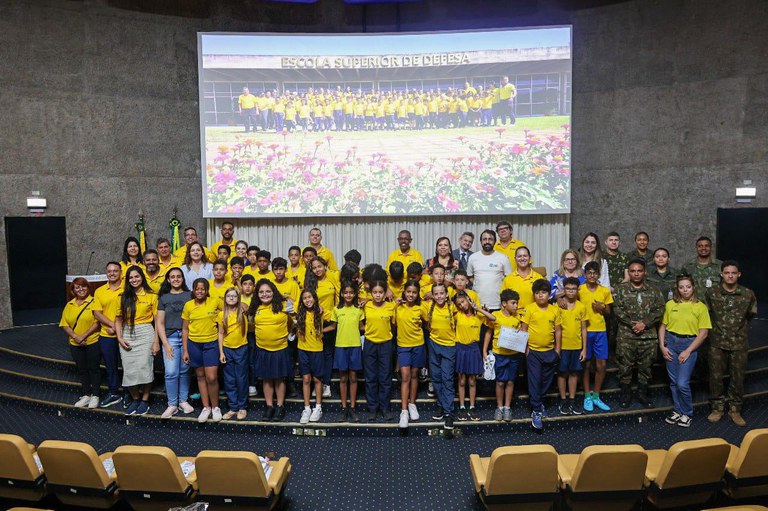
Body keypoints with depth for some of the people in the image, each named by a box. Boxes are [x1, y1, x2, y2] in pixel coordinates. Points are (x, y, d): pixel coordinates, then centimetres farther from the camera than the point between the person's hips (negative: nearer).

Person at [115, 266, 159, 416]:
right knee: (129, 369, 3)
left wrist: (156, 341, -6)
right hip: (127, 335, 3)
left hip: (145, 334, -3)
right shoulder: (123, 298, 10)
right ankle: (135, 399, 22)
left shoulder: (151, 296, 1)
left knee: (144, 367, -6)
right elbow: (118, 320, 12)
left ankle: (145, 400, 11)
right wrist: (119, 338, -3)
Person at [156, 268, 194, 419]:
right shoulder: (164, 298, 9)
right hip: (170, 337, 0)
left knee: (184, 371, 5)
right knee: (171, 373, -6)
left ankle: (183, 401, 19)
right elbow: (160, 323, 7)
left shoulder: (189, 295, 7)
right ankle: (172, 404, 6)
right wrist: (165, 343, -2)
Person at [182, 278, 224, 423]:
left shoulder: (215, 302, -7)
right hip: (194, 344, 2)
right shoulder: (188, 305, -1)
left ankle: (215, 407, 14)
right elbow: (185, 329, 5)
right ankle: (206, 407, 23)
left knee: (212, 377, -6)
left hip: (211, 343, -2)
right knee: (200, 376, 11)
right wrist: (185, 350, 2)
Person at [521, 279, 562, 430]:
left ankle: (540, 402, 37)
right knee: (534, 381, 0)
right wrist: (525, 347, -7)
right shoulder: (530, 309, -9)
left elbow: (558, 330, 6)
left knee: (546, 380, 15)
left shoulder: (555, 310, 0)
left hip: (550, 351, 3)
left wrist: (558, 349, 5)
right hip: (533, 351, -3)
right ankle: (536, 411, 7)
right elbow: (524, 329, -5)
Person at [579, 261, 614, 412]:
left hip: (600, 331, 3)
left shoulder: (605, 291, 4)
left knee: (601, 365, 5)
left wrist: (602, 308, -8)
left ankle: (596, 397, 19)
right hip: (584, 330, -2)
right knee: (586, 364, 5)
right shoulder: (579, 290, -4)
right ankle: (587, 396, 17)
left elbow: (608, 312, 11)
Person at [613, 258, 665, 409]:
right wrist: (632, 324, -17)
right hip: (626, 335, -1)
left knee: (645, 366, 11)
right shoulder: (621, 289, 1)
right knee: (625, 366, 4)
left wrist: (644, 323, -14)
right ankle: (625, 394, 18)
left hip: (648, 336, 2)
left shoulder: (653, 290, 7)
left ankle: (642, 394, 26)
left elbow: (659, 310, -2)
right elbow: (617, 309, -7)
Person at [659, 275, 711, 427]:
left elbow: (703, 333, -6)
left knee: (682, 383, -8)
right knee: (673, 381, 10)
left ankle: (687, 413, 14)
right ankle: (678, 410, 27)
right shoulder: (670, 304, 4)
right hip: (671, 342, 3)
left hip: (689, 344, -3)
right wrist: (662, 346, -1)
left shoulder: (700, 307, -4)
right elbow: (663, 326, 9)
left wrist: (688, 351, -11)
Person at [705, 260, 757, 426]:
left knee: (738, 378, 9)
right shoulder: (711, 292, -7)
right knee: (715, 377, 6)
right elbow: (706, 313, 8)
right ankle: (717, 408, 22)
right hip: (717, 343, 0)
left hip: (739, 344, 0)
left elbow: (750, 315, 11)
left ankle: (735, 409, 25)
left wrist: (739, 329, 14)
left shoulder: (748, 294, -6)